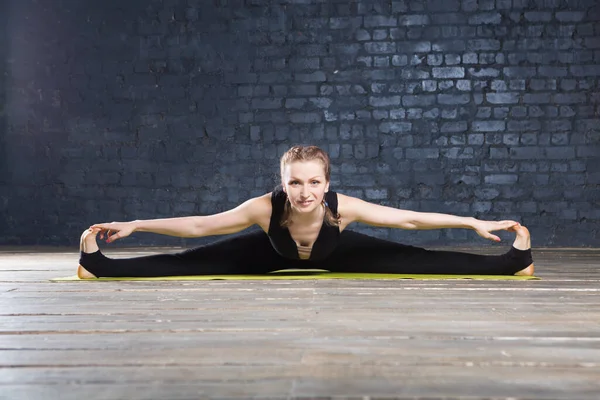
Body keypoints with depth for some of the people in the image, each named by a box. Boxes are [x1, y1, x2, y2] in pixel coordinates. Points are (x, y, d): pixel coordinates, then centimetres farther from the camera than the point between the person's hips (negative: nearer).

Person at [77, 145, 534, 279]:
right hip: (274, 251, 0)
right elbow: (197, 225, -31)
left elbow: (411, 218, -32)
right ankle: (100, 265, 4)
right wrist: (133, 225, -31)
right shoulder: (265, 207, -40)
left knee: (413, 261, -8)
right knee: (193, 263, -8)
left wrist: (474, 222, -31)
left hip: (337, 253, 0)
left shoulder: (344, 207, -41)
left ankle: (509, 263, 4)